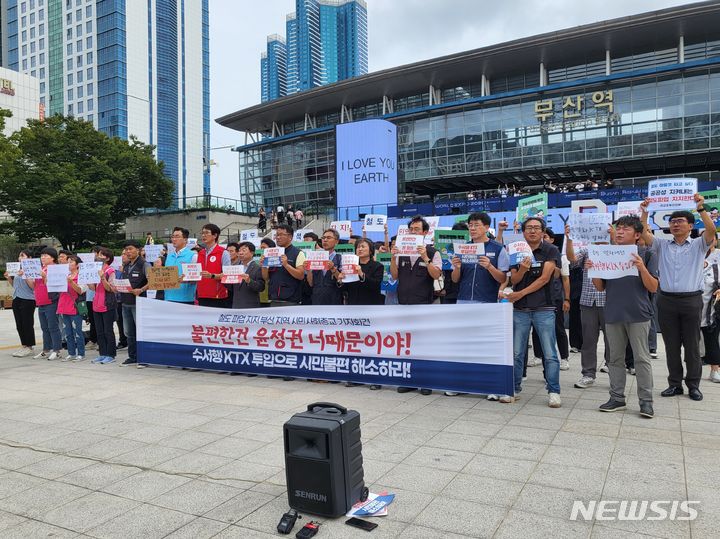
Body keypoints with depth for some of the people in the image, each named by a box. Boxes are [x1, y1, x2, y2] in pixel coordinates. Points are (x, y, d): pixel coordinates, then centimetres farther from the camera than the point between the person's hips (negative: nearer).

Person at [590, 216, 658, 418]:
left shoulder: (646, 255, 0)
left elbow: (653, 287, -5)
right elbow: (600, 287, 10)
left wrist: (641, 267, -20)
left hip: (638, 314, -3)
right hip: (613, 314, 3)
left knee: (642, 358, 1)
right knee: (615, 358, 9)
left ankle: (646, 400, 9)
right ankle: (617, 397, 18)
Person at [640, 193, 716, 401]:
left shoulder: (698, 245, 6)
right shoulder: (662, 245, 11)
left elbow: (711, 230, -12)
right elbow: (644, 233, -2)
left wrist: (701, 208, -21)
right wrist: (644, 213, -13)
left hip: (691, 300, -2)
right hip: (667, 300, 2)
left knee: (692, 345, 4)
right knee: (671, 345, 7)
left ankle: (693, 385, 15)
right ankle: (675, 384, 16)